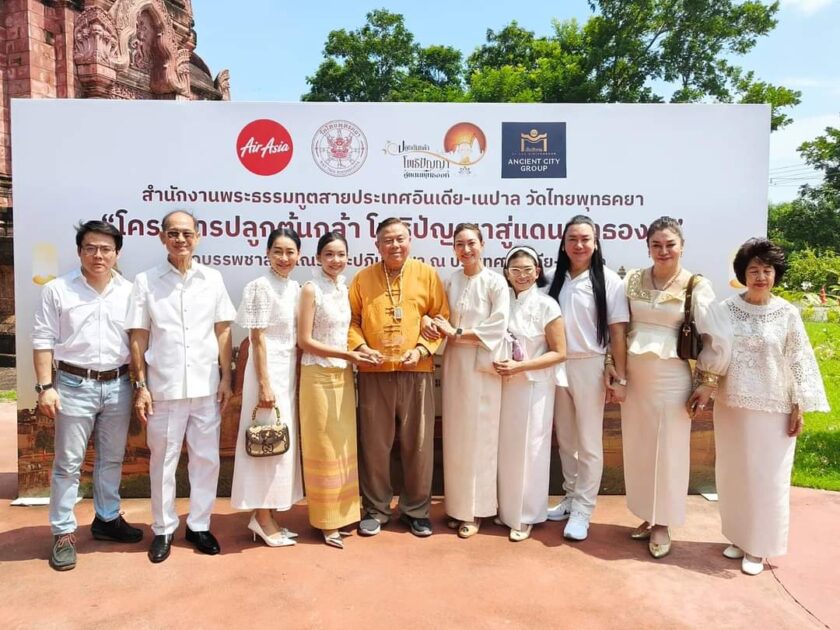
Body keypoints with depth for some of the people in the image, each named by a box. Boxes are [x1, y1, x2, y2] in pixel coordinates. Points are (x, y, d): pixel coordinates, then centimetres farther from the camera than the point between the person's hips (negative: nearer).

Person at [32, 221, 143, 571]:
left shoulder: (129, 292, 2)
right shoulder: (57, 290, -3)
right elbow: (43, 341, -2)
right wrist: (45, 386, -9)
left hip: (118, 385, 3)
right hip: (74, 385, -2)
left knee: (112, 459, 15)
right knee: (68, 462, 6)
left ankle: (107, 519, 31)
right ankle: (63, 532, 18)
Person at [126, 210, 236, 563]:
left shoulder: (212, 279, 4)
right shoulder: (146, 282, 0)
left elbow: (223, 331, 5)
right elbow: (138, 337, 0)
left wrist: (226, 378, 1)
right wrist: (141, 385, -4)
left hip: (206, 387, 2)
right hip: (164, 388, -1)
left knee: (206, 459, 9)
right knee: (162, 461, 10)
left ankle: (199, 525, 25)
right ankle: (163, 529, 26)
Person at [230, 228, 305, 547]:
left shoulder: (296, 288, 10)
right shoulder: (261, 287, -12)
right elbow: (258, 339, -14)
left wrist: (298, 377, 12)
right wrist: (265, 385, -17)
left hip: (290, 371, 8)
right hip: (268, 371, -8)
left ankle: (266, 514, 23)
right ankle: (262, 518, 13)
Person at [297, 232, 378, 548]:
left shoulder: (345, 289, 9)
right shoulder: (311, 289, -10)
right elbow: (305, 341, -15)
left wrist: (355, 355, 0)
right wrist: (348, 354, -19)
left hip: (343, 376, 6)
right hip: (318, 376, -6)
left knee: (343, 446, 12)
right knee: (323, 447, 3)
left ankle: (342, 512, 25)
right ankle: (326, 520, 15)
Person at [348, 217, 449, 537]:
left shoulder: (427, 274, 3)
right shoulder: (363, 278, 6)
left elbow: (441, 318, 1)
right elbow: (351, 320, 6)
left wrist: (421, 349, -11)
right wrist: (361, 347, -11)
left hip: (417, 372, 0)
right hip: (374, 372, 1)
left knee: (418, 444, 7)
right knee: (374, 444, 8)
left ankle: (416, 509, 24)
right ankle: (375, 509, 25)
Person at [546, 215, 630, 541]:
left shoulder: (609, 281, -7)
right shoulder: (556, 280, 5)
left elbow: (618, 331, -8)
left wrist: (619, 376, -10)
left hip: (590, 367, -4)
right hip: (558, 366, 5)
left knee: (589, 443, 5)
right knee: (565, 439, 15)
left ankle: (582, 509, 16)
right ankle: (571, 498, 30)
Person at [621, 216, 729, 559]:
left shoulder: (696, 286, -6)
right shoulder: (633, 280, 2)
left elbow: (717, 340, -5)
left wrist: (707, 384, -4)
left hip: (671, 378, -3)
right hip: (633, 377, 4)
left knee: (669, 452, 6)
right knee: (637, 449, 11)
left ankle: (662, 524, 23)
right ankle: (648, 517, 29)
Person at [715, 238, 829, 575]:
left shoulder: (787, 314, -6)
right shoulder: (726, 309, -3)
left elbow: (799, 363, -3)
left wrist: (799, 409, -4)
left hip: (773, 410, -2)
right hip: (731, 406, 2)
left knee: (767, 478, 7)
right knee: (733, 474, 12)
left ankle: (758, 546, 23)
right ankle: (739, 537, 30)